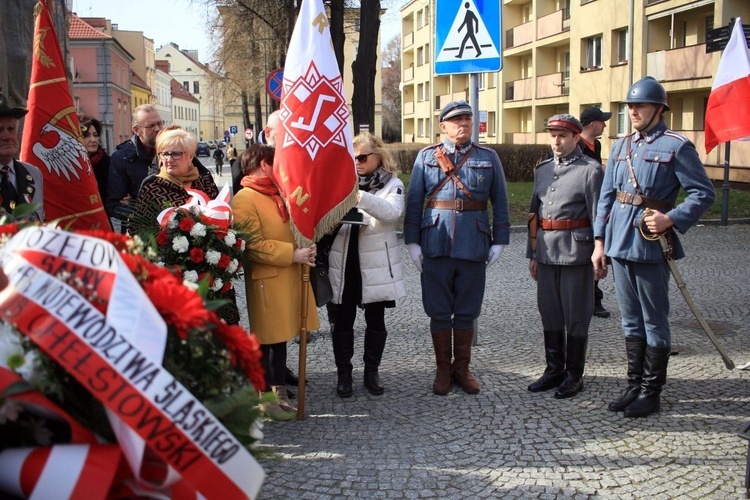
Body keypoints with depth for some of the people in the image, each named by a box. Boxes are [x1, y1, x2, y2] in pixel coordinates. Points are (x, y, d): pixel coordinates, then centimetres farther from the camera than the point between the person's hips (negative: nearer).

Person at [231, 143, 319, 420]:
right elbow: (253, 246, -19)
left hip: (289, 276, 8)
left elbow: (291, 227, 27)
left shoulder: (276, 194, 16)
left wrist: (305, 248, 8)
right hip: (266, 280, -8)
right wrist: (292, 254, -21)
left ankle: (279, 391, 24)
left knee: (281, 336, 14)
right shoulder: (244, 199, -12)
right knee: (266, 340, 1)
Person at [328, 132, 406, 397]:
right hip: (345, 262, 2)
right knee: (343, 319, 8)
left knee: (375, 320, 10)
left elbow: (393, 211, -23)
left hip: (376, 264, -2)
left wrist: (359, 196, -35)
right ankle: (343, 373, 20)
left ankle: (371, 371, 24)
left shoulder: (392, 184, -2)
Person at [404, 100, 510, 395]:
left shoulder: (488, 158, 7)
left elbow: (500, 202, 8)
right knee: (439, 312, 6)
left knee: (467, 312, 9)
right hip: (436, 246, 0)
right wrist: (412, 241, -2)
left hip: (474, 246, 1)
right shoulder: (426, 156, 5)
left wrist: (499, 241, 1)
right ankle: (443, 369, 20)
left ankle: (462, 368, 24)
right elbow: (414, 201, 3)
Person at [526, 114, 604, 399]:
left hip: (576, 255, -6)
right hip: (546, 255, 6)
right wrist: (532, 254, 16)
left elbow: (599, 215, -9)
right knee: (549, 315, 13)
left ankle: (574, 376, 16)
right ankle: (554, 370, 26)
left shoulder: (591, 170, -6)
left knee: (576, 318, 4)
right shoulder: (542, 170, 13)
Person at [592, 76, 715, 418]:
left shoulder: (676, 146, -6)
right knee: (631, 321, 14)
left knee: (654, 323, 4)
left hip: (651, 247, -6)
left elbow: (704, 194, -7)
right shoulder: (621, 146, 12)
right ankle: (635, 386, 25)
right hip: (619, 246, 6)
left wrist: (671, 219, -20)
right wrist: (600, 242, 8)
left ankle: (651, 392, 14)